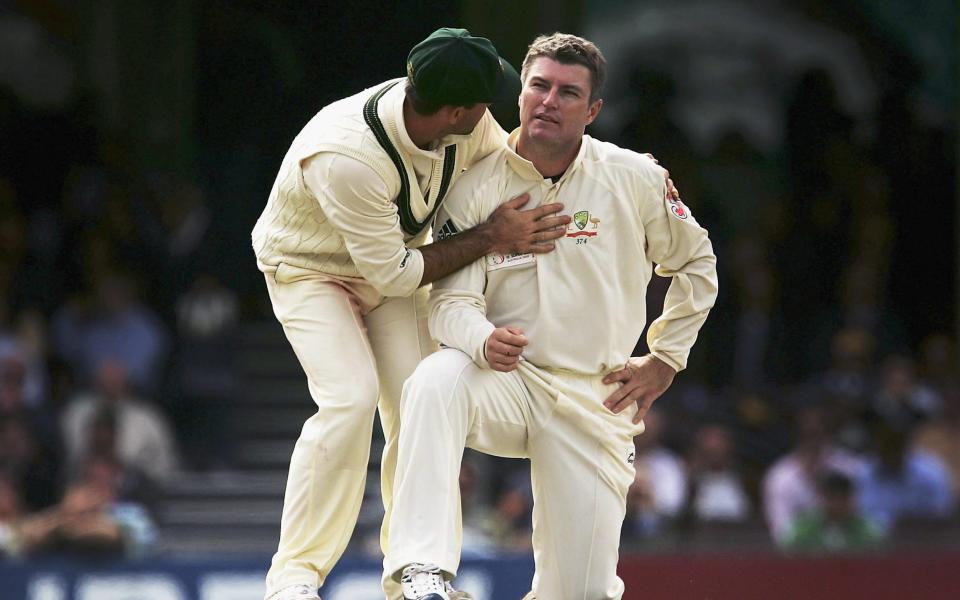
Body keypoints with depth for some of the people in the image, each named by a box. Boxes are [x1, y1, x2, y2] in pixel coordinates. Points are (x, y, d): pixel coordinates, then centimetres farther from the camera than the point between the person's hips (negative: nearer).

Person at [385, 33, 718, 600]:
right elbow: (452, 301, -8)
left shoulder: (636, 180, -3)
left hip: (595, 400, 1)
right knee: (435, 383, -37)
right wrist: (483, 340, -31)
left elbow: (696, 263, 13)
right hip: (506, 381, -1)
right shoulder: (478, 188, -4)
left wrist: (665, 360, 7)